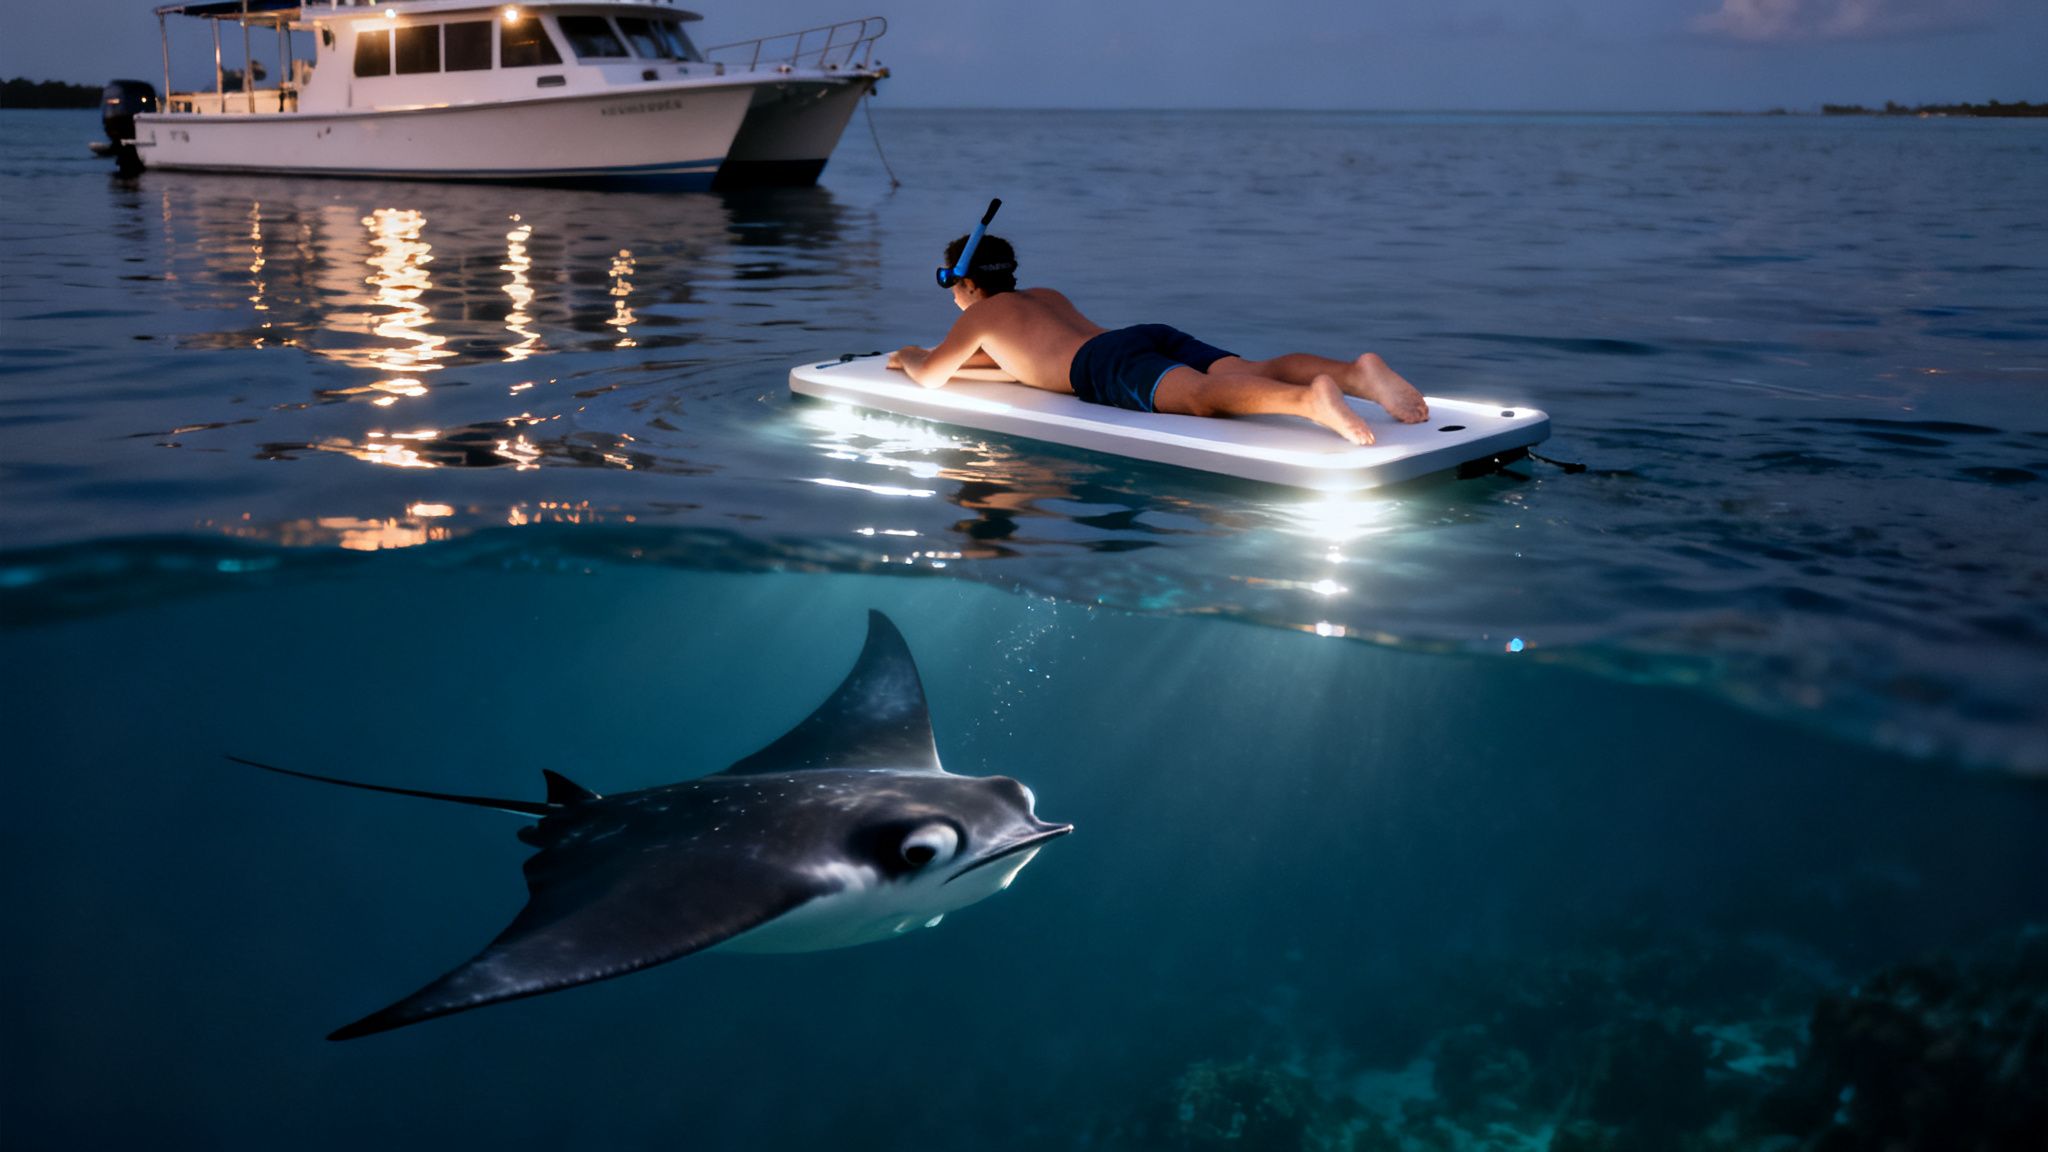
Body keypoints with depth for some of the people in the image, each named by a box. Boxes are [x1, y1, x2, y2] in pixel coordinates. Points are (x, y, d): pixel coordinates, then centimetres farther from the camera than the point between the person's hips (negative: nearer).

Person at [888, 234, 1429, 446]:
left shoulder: (980, 315, 24)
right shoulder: (1046, 297, 44)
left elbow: (929, 377, 24)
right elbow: (1032, 361, 59)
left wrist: (914, 357, 47)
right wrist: (958, 364, 60)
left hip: (1111, 366, -7)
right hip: (1161, 339, 7)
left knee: (1202, 396, -35)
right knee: (1251, 373, -17)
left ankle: (1310, 398, -64)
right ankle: (1355, 372, -43)